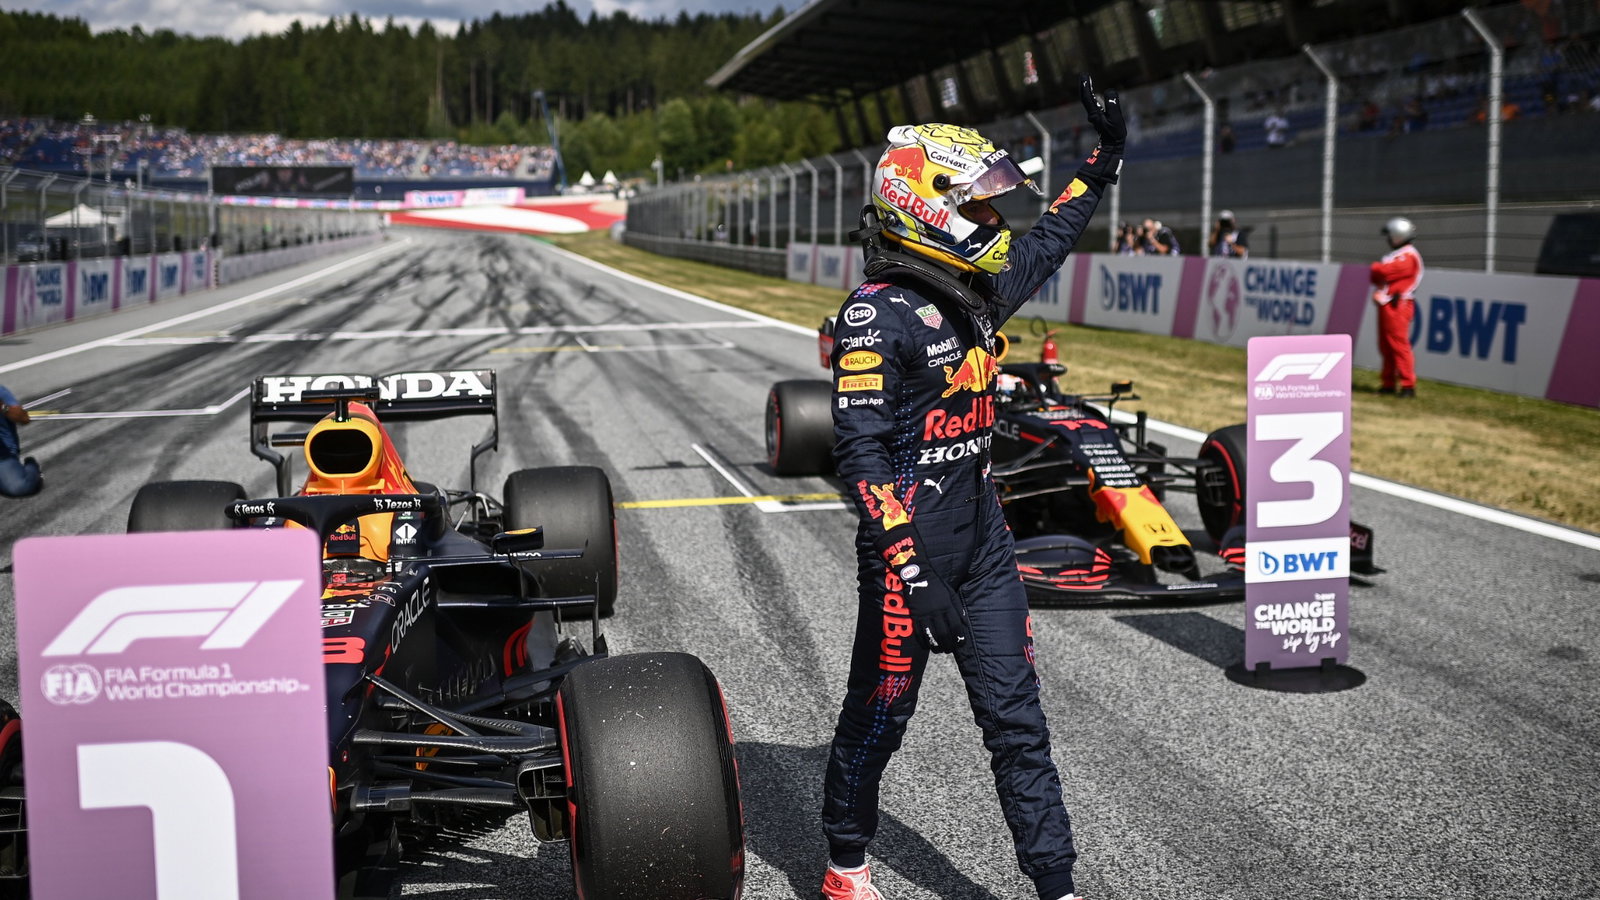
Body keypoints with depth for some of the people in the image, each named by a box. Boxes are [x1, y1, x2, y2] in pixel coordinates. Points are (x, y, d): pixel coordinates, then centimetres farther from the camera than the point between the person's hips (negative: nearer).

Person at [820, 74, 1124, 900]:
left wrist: (1102, 161, 33)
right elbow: (861, 451, -21)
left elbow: (1042, 247, 29)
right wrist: (906, 567, -26)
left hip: (984, 541, 7)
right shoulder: (878, 314, -16)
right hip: (912, 546, -7)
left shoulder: (977, 291, 8)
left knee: (1016, 720, 9)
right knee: (880, 712, 8)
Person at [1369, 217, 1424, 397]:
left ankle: (1408, 385, -12)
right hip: (1386, 305, 10)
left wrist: (1376, 267, -1)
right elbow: (1379, 276, 16)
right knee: (1386, 346, 11)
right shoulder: (1395, 254, 21)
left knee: (1399, 345, -12)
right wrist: (1378, 271, -6)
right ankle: (1388, 383, 17)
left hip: (1397, 306, -10)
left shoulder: (1408, 256, -11)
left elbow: (1385, 272, -21)